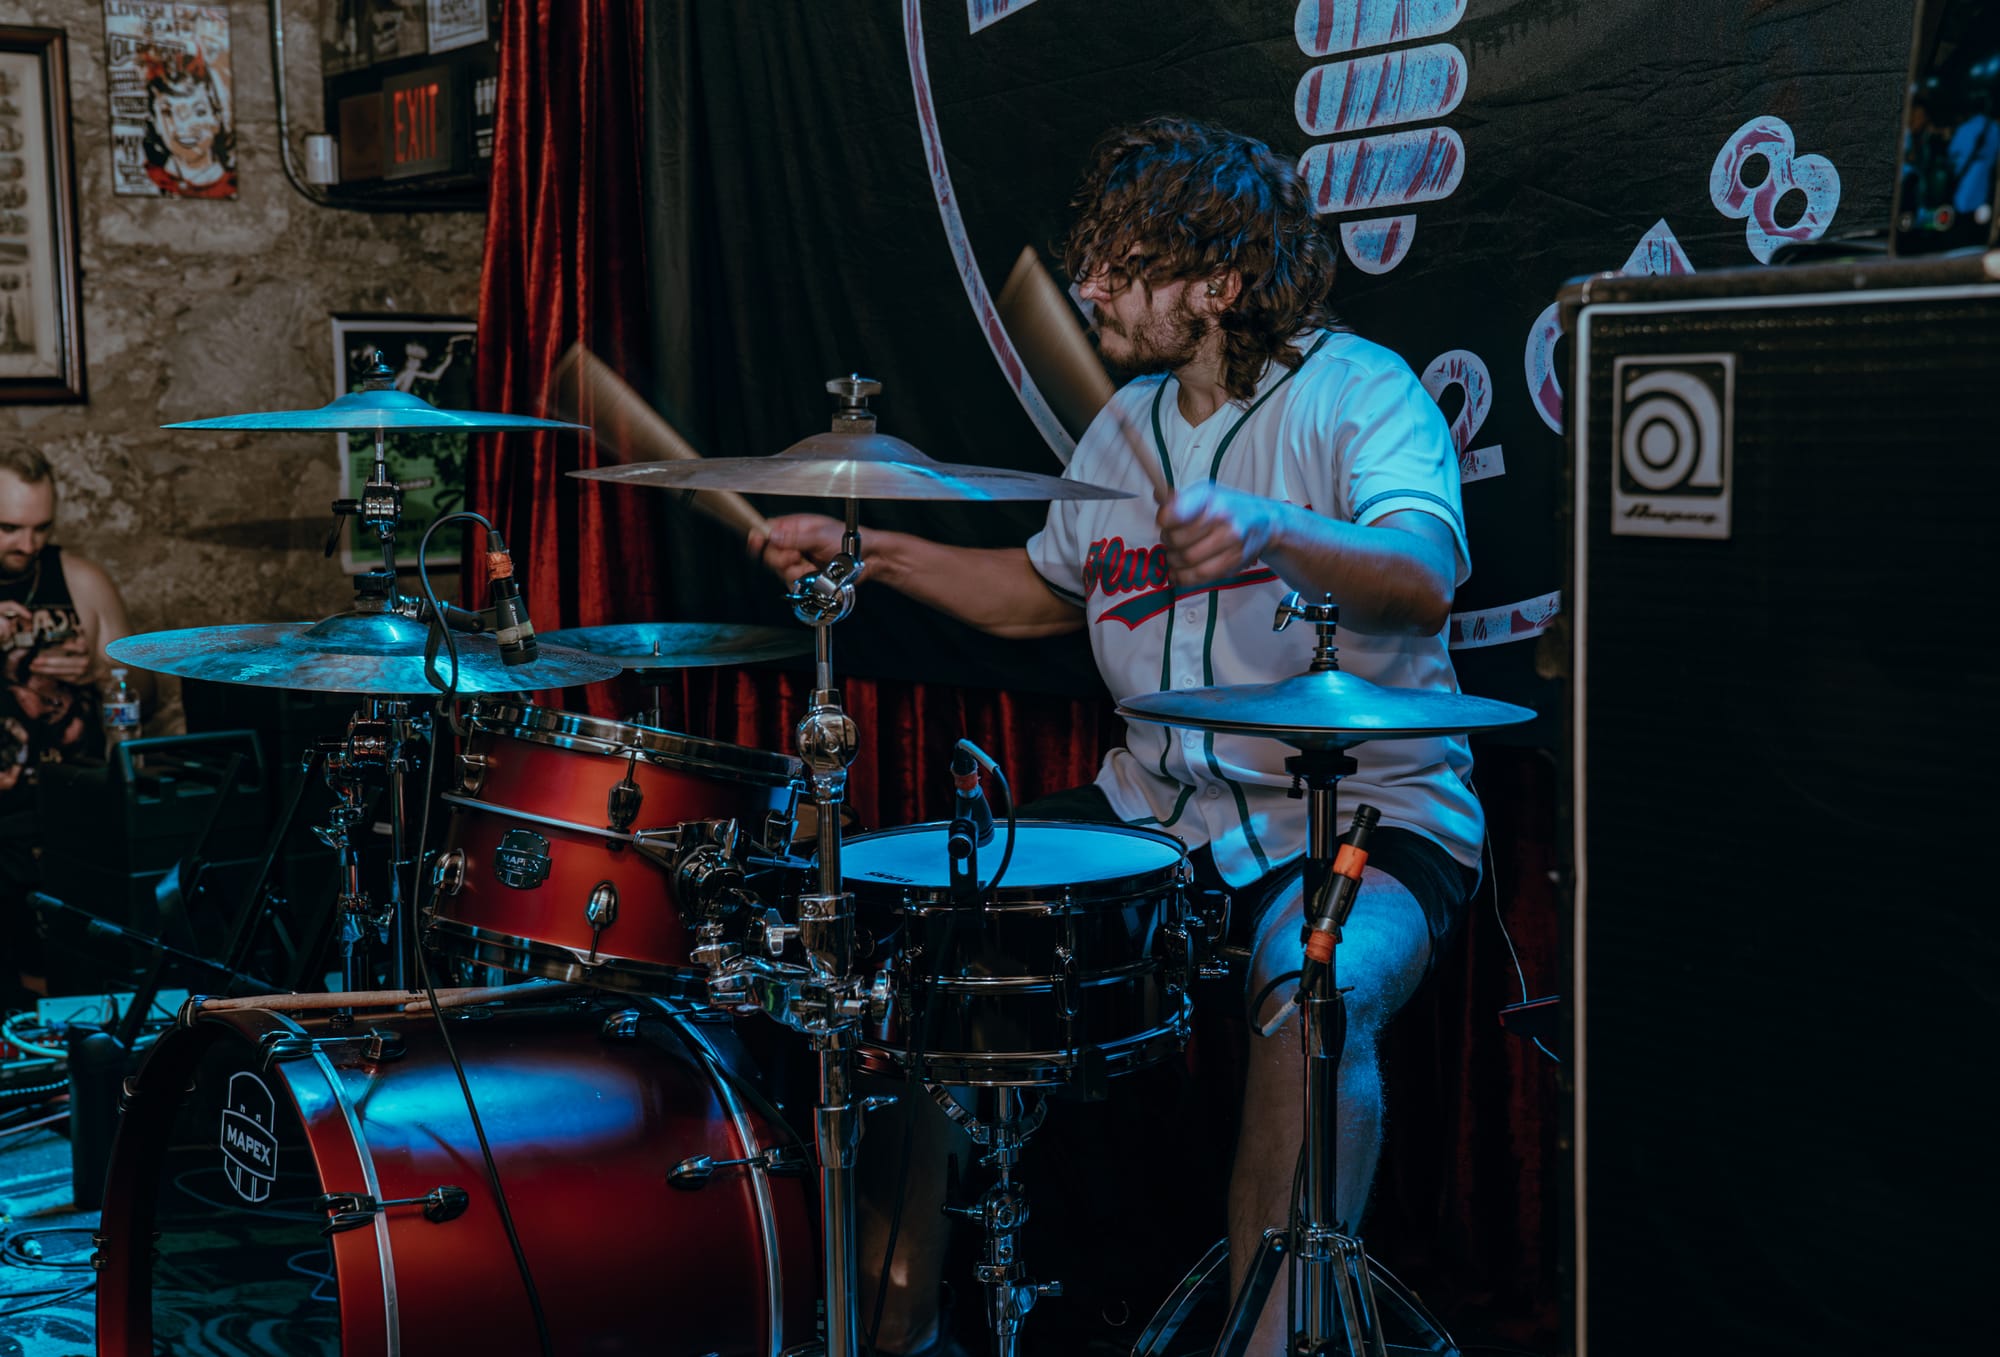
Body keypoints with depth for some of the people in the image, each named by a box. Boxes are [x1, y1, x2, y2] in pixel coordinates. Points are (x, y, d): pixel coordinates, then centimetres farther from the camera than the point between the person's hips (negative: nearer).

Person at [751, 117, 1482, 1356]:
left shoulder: (1361, 393, -12)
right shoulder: (1130, 424, 10)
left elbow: (1424, 580, -31)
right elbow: (1044, 591, 24)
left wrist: (1272, 532, -51)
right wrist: (870, 552, 12)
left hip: (1364, 815, -6)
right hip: (1157, 807, 7)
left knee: (1317, 990, -37)